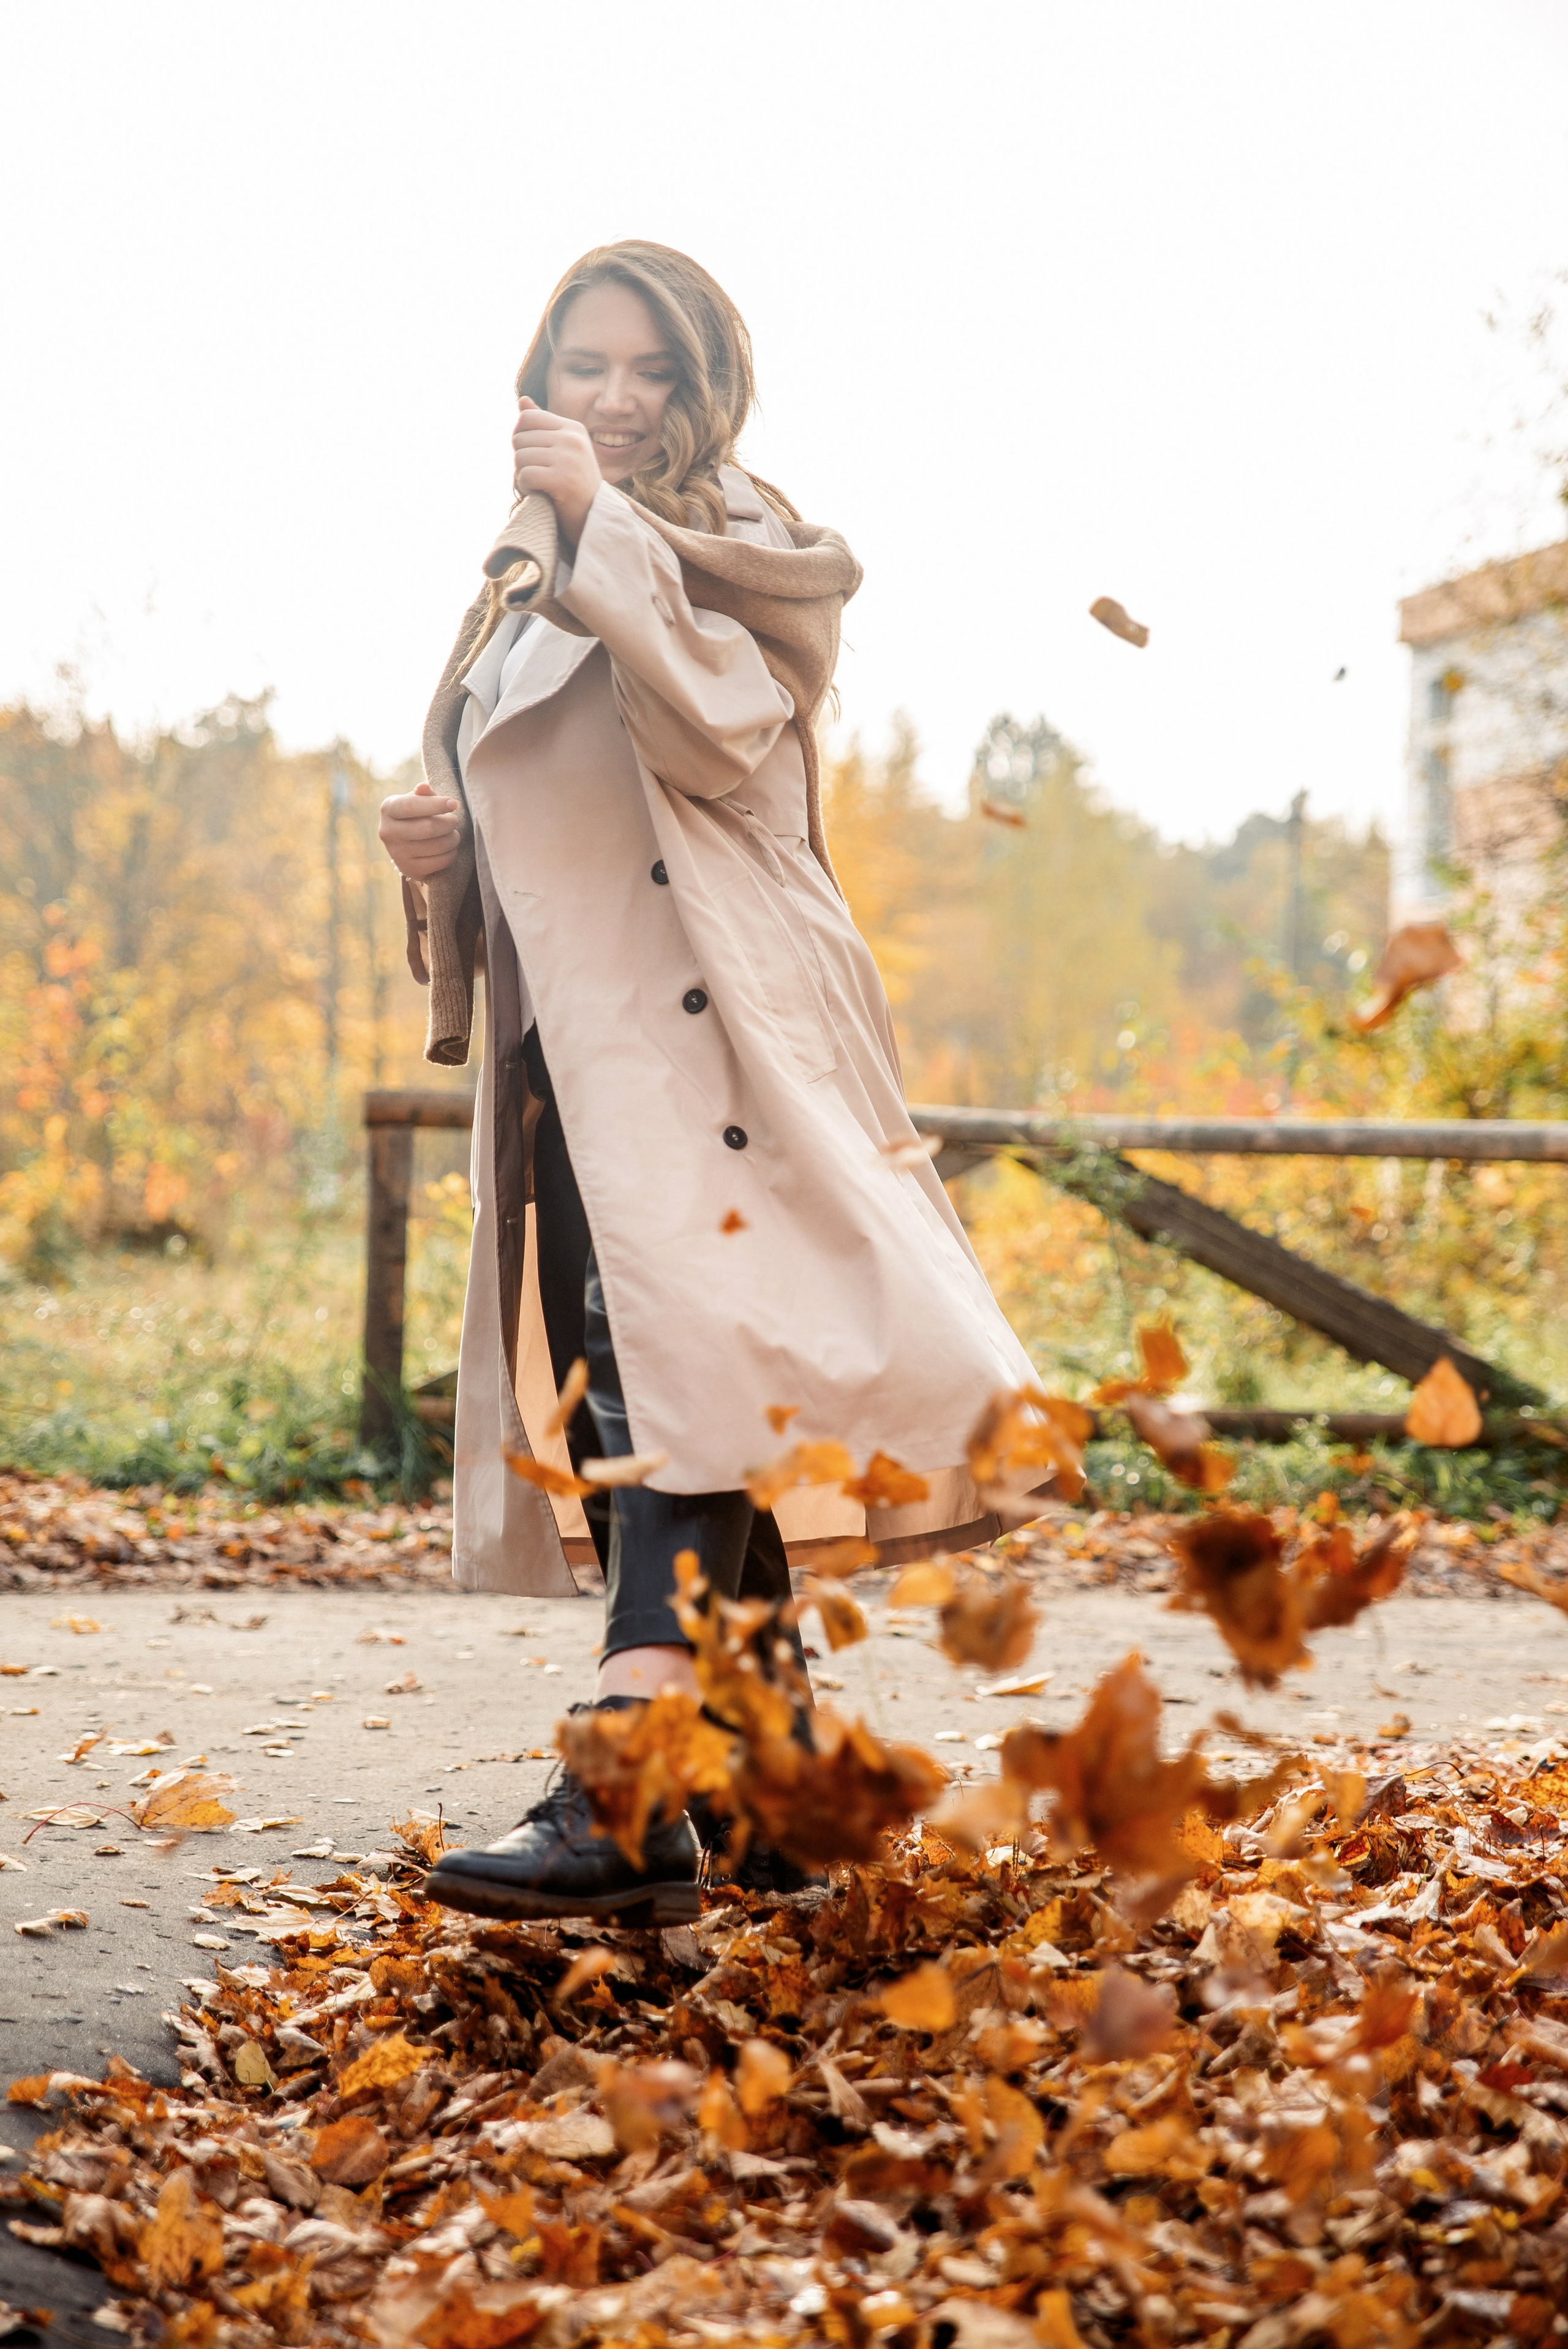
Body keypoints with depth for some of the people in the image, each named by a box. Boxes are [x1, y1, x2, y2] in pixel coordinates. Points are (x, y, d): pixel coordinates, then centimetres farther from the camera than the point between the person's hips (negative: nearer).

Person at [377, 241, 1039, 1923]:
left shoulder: (739, 549, 6)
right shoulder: (520, 590, 24)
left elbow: (725, 728, -15)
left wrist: (606, 526, -17)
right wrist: (434, 846, 7)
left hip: (695, 1025, -7)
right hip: (563, 1049, 7)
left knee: (673, 1368, -21)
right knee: (629, 1401, 6)